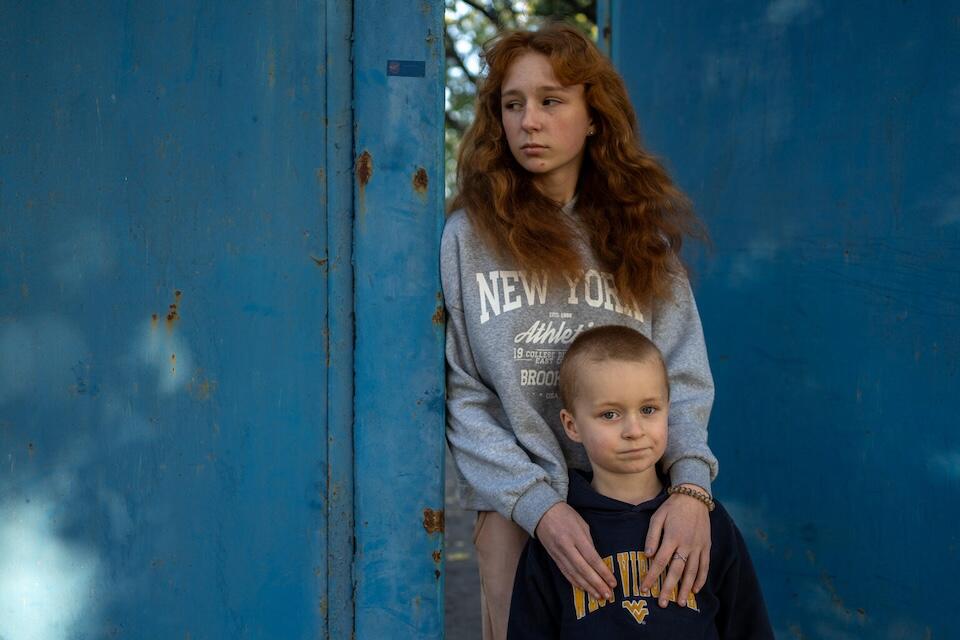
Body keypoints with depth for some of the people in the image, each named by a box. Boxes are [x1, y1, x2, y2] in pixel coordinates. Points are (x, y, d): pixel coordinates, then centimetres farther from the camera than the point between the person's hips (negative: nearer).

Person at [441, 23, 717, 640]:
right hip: (518, 512, -2)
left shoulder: (642, 236, 5)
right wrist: (540, 505, -18)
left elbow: (684, 376, -2)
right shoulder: (468, 236, -3)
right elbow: (460, 397, -7)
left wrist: (691, 485, -20)